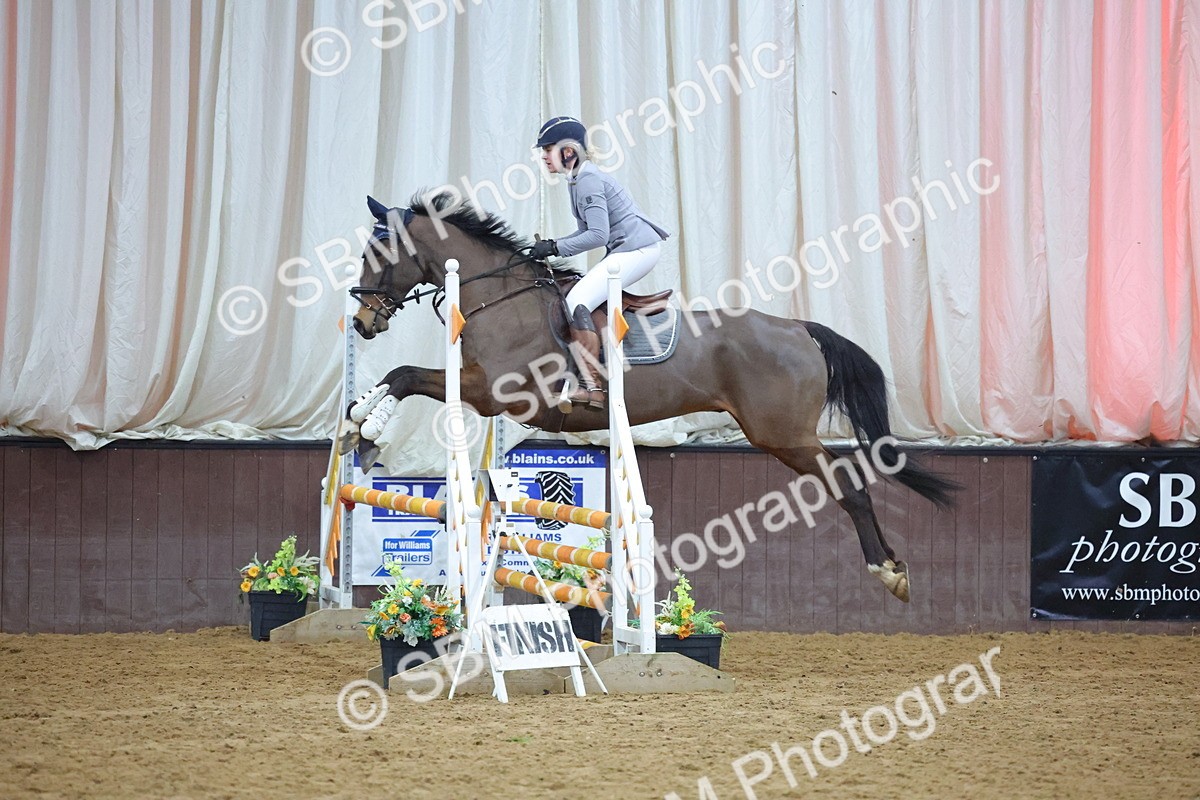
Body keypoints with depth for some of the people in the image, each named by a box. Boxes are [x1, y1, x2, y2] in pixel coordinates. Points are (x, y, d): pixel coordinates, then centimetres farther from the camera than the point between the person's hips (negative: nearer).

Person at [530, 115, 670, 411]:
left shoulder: (588, 181, -16)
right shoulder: (577, 179, 15)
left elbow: (598, 235, -22)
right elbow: (588, 231, 19)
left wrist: (555, 248, -18)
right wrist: (550, 246, 6)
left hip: (637, 249, -11)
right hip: (626, 249, 11)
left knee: (576, 301, -20)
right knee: (578, 297, 16)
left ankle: (591, 387, -26)